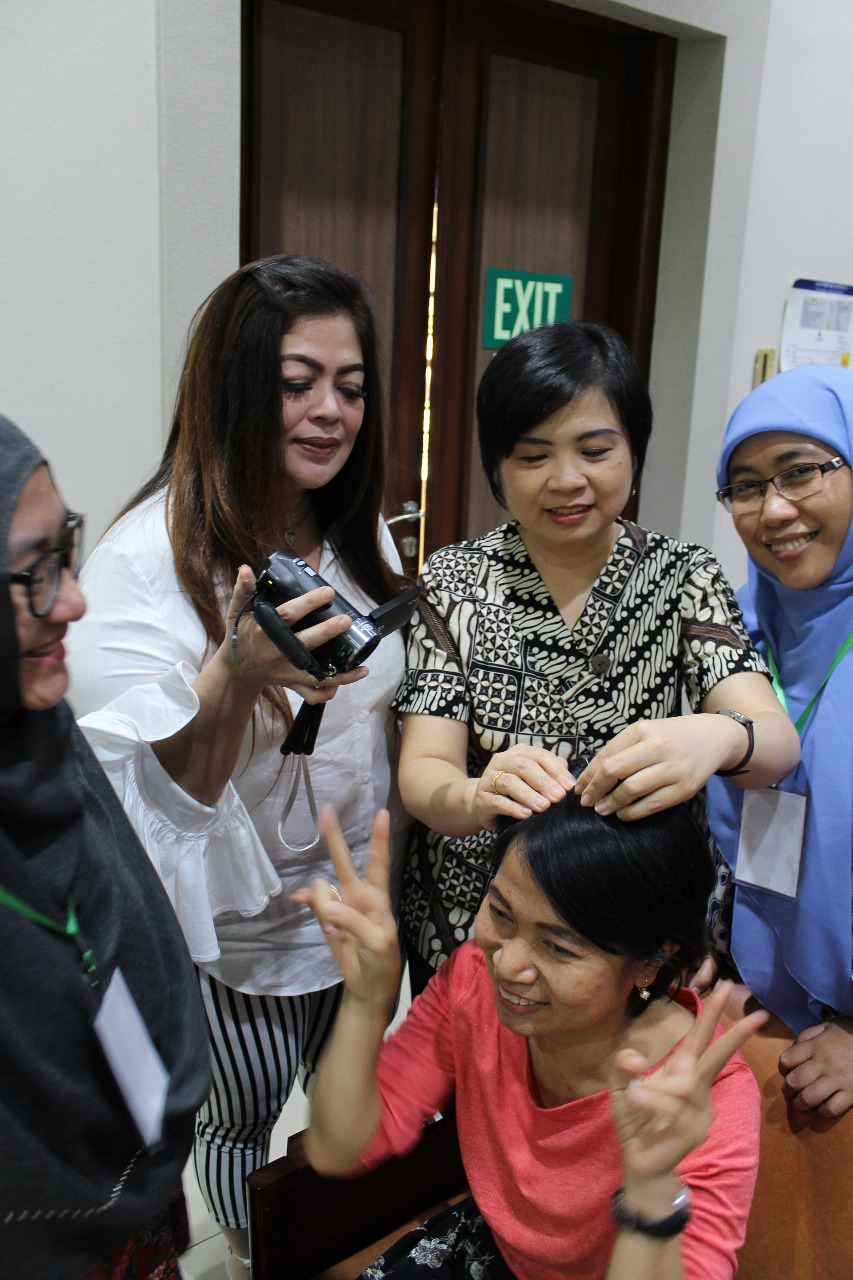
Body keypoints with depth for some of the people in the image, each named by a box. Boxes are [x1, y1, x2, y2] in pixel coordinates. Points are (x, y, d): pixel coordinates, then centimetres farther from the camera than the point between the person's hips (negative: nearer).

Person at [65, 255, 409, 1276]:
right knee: (245, 1114, 17)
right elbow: (149, 788, -23)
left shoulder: (360, 533, -2)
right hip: (237, 919, -5)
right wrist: (230, 679, -41)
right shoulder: (146, 560, -23)